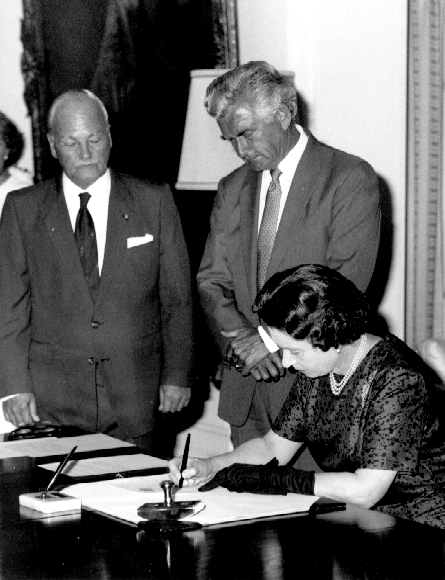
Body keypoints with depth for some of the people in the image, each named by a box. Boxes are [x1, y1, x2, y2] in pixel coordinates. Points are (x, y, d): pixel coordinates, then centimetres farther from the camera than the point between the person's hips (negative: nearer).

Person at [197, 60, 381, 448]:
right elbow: (212, 281, 8)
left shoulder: (352, 179, -7)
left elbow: (345, 284, -14)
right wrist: (241, 340, -11)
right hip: (245, 386, 5)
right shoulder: (232, 189, 13)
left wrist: (270, 340, -17)